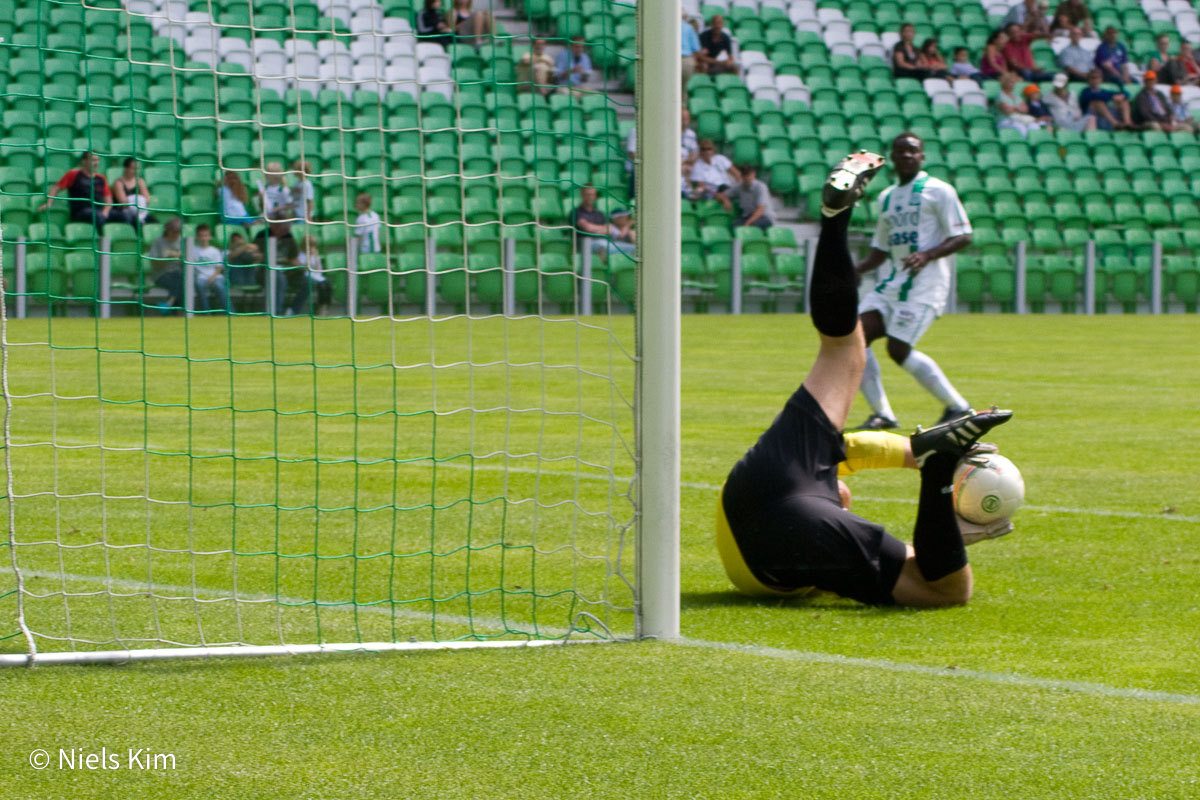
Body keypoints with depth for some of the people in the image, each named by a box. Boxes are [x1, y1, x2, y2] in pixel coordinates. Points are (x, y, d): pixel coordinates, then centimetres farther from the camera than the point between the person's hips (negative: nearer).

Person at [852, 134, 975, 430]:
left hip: (925, 283, -7)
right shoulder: (886, 197, 19)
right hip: (890, 281, 7)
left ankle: (958, 406, -2)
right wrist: (854, 271, 10)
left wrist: (927, 255, -22)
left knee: (898, 349, -16)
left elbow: (963, 237, -8)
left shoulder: (938, 191, -3)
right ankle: (882, 414, -2)